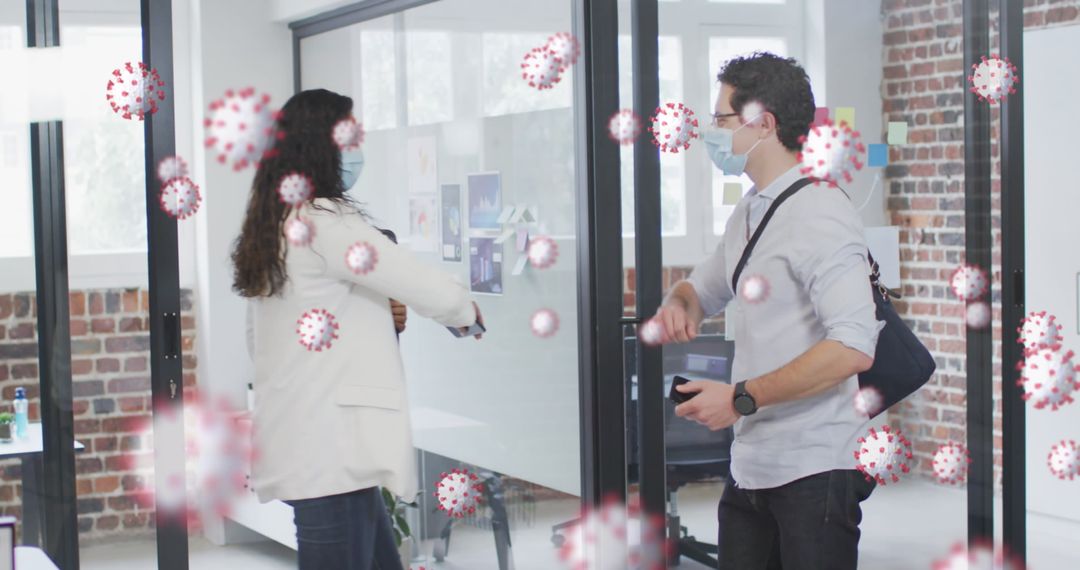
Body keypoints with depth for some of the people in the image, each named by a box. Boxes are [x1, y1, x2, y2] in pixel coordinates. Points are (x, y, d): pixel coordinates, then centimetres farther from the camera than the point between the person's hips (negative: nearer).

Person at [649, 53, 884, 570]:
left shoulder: (818, 212, -15)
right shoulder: (748, 212, 15)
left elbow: (853, 348, -24)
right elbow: (703, 288, 30)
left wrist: (741, 398, -20)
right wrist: (677, 304, 4)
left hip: (813, 469, -8)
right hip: (750, 466, 9)